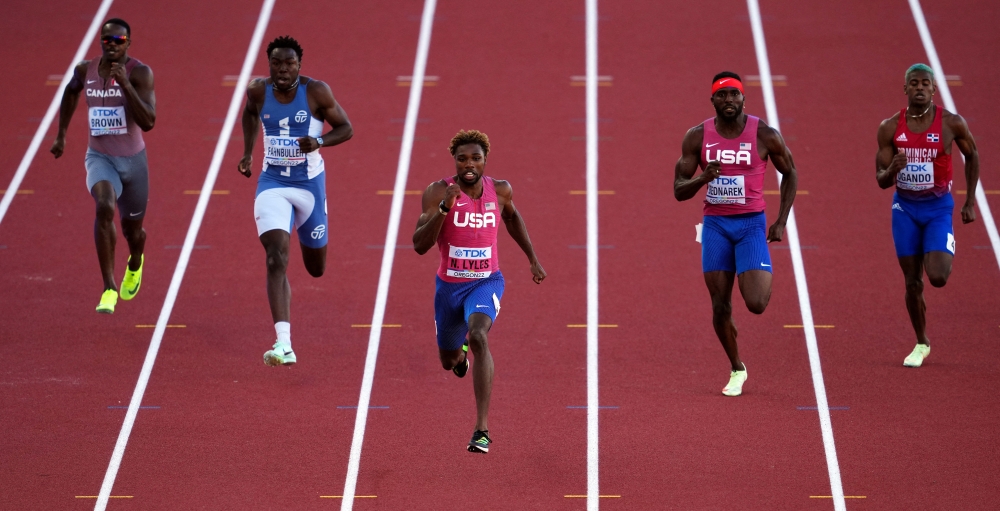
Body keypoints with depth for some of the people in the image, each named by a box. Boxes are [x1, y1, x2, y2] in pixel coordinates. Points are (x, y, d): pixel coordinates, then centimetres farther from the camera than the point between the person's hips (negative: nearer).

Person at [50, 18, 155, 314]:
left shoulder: (139, 73, -15)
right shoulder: (85, 70, -4)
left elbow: (148, 122, -25)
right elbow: (71, 91, 22)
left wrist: (126, 85, -34)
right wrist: (61, 134, 22)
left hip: (133, 159, -1)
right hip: (100, 158, 1)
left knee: (132, 229, 17)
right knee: (104, 207, -30)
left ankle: (135, 262, 57)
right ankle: (109, 289, -25)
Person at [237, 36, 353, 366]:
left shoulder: (316, 92, -13)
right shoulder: (258, 91, -6)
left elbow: (346, 128, -6)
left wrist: (319, 142, -24)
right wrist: (247, 153, 9)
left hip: (310, 183, 0)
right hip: (272, 184, 0)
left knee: (316, 269, 16)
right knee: (277, 259, -20)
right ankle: (283, 344, -26)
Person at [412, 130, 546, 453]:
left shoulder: (500, 190, -7)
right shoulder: (438, 192, -16)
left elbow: (511, 217, 18)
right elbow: (420, 246, -23)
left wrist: (533, 259, 18)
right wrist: (444, 207, -34)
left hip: (487, 282, -1)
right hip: (449, 284, 1)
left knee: (478, 336, -32)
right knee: (448, 361, 20)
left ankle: (482, 429, -34)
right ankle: (460, 351, 64)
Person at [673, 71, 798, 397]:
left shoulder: (764, 135, -7)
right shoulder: (697, 137, -3)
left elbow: (790, 174, 8)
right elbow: (679, 191, -1)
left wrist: (781, 221, 2)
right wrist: (702, 178, -23)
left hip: (752, 224, -2)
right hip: (715, 224, 2)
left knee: (756, 304, -16)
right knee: (720, 307, 2)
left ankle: (765, 278, 21)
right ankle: (737, 370, 23)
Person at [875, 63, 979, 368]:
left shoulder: (951, 124, -10)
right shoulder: (890, 128, -7)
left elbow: (972, 156, 8)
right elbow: (881, 181, -3)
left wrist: (970, 203, 5)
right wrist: (892, 169, -28)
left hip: (938, 207, -2)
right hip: (905, 208, 2)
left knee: (937, 277, -17)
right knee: (913, 282, 3)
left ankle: (946, 257, 20)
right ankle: (921, 344, 21)